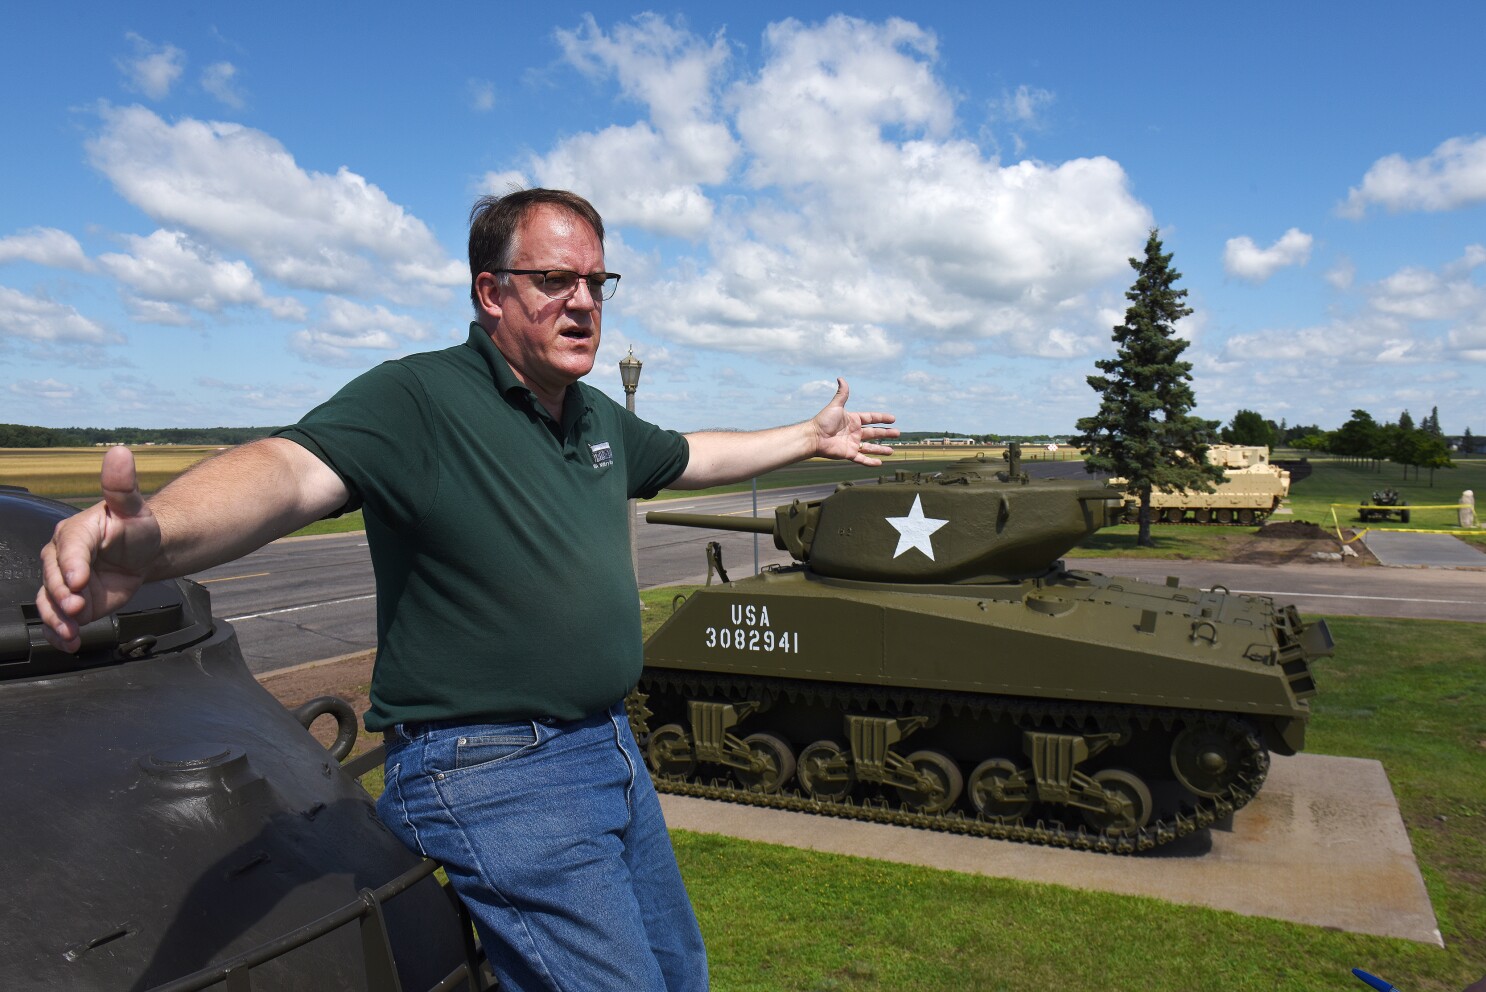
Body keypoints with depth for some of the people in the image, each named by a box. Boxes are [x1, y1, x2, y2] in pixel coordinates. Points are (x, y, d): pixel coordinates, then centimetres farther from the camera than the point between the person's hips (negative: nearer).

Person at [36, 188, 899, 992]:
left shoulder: (600, 419, 10)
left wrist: (812, 437, 36)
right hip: (494, 777, -8)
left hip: (613, 750, 9)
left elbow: (692, 456, 27)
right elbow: (291, 469, -33)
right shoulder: (418, 398, -16)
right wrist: (152, 535, -53)